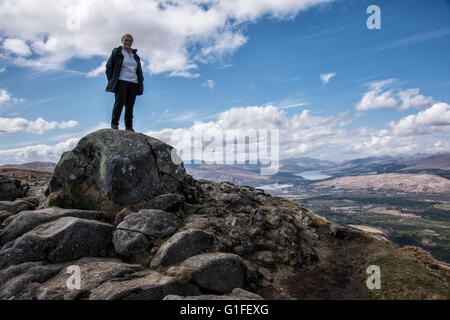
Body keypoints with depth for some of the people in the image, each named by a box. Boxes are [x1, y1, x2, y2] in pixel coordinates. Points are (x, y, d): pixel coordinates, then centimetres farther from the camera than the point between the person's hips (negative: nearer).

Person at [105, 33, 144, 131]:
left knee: (130, 105, 0)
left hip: (133, 83, 4)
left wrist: (141, 82, 12)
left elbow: (139, 70, 25)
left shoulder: (135, 55, 21)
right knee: (119, 102, -12)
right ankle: (114, 123, -3)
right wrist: (111, 80, -3)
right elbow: (109, 66, 7)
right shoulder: (116, 52, 8)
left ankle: (129, 126, 2)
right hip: (121, 82, -4)